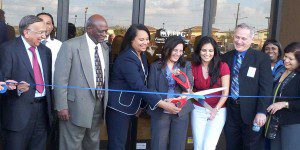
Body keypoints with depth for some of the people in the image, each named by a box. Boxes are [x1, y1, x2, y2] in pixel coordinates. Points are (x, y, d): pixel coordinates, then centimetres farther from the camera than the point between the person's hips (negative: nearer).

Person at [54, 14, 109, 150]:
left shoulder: (105, 47, 9)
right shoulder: (71, 46, -11)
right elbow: (60, 79, -12)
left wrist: (106, 101, 11)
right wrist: (62, 106, -14)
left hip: (99, 106, 6)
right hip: (77, 107, -6)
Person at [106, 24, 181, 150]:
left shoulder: (142, 55, 7)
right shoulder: (126, 58, -22)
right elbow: (138, 86, -30)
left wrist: (141, 106, 7)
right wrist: (163, 104, -35)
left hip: (130, 108, 9)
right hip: (118, 107, -9)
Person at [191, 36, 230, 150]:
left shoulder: (222, 66, -6)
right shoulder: (193, 67, 2)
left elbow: (225, 92, -7)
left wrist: (216, 109, -18)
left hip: (218, 111, -2)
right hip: (198, 110, 2)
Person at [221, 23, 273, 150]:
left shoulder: (262, 58, -4)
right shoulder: (226, 57, 8)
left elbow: (266, 87, -9)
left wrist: (261, 112, -16)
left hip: (251, 113, -3)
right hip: (230, 111, 4)